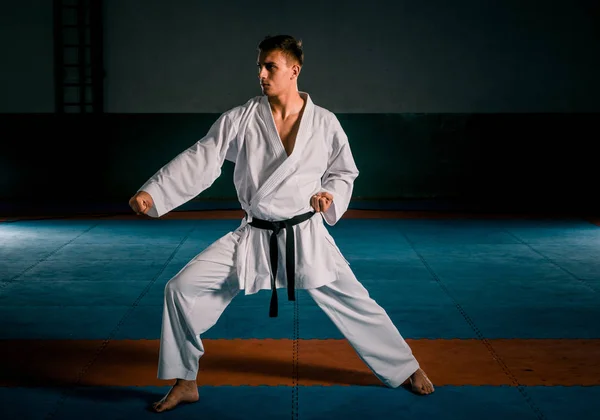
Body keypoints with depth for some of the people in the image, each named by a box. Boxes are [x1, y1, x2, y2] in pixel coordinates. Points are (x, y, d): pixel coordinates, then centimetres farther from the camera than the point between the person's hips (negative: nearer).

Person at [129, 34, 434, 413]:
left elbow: (344, 172, 10)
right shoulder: (241, 119, -5)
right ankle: (185, 383, 9)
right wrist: (152, 193, -19)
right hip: (254, 237, 1)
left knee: (354, 303, 3)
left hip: (306, 236, -1)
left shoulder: (324, 123, -4)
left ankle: (407, 371, 27)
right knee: (182, 288, -8)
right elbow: (200, 161, -9)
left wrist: (332, 195, -11)